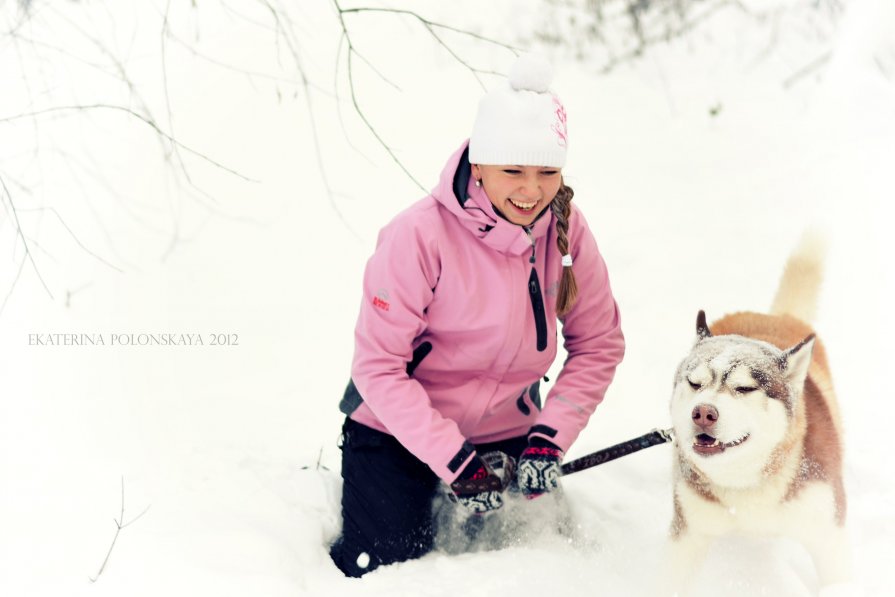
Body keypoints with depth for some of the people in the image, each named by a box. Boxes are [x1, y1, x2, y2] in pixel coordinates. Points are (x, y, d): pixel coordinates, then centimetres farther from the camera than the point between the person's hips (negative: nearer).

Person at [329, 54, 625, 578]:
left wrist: (550, 436, -15)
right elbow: (378, 367, -22)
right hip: (400, 430, -4)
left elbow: (598, 344, -2)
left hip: (508, 431, 4)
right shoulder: (419, 236, -25)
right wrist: (453, 460, -25)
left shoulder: (567, 231, -11)